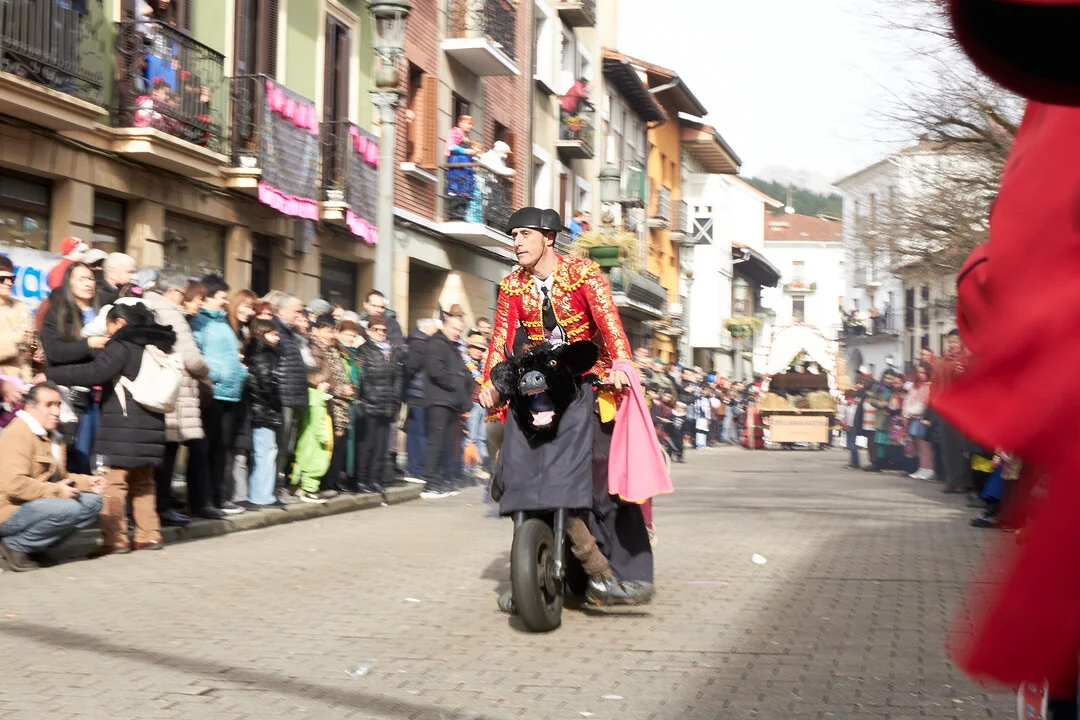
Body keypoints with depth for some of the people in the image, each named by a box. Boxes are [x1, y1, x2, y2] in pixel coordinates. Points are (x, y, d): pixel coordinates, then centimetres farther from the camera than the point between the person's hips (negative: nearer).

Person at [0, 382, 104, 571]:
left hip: (38, 504, 10)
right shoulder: (18, 434, -17)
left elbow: (60, 477, 25)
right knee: (69, 509, -31)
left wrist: (86, 482, 5)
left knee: (92, 501, -2)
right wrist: (56, 491, -21)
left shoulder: (52, 436, 16)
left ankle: (34, 545, -2)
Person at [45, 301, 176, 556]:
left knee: (113, 482, -4)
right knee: (143, 483, 16)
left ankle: (114, 539, -6)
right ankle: (149, 535, 16)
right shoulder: (156, 346, 14)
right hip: (150, 426, 8)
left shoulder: (123, 346, -10)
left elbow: (93, 372, -20)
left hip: (123, 429, -8)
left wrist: (50, 375, -15)